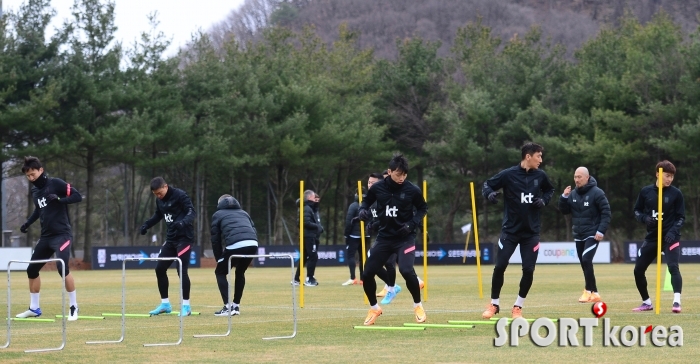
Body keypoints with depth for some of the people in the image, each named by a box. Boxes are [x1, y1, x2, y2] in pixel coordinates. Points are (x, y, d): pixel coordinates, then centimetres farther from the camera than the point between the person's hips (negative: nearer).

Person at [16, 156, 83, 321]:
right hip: (45, 236, 8)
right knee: (32, 269, 10)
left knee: (62, 267, -23)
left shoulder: (56, 183, -10)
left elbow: (78, 196, -14)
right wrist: (28, 223, 13)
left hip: (62, 235, -8)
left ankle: (73, 307, -11)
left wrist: (59, 199, -27)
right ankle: (34, 309, 23)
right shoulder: (34, 191, 12)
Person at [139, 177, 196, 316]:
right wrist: (147, 224, 7)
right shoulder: (159, 200, 7)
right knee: (159, 269, 8)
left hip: (184, 237, -8)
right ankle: (165, 304, 19)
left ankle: (186, 306, -3)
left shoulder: (179, 195, -14)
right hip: (171, 238, 8)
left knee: (181, 270, -12)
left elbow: (192, 212, -20)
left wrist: (183, 222, -39)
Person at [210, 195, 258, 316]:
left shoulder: (218, 215, 24)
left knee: (220, 272, 16)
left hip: (235, 246, -4)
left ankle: (227, 307, 3)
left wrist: (219, 259, 26)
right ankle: (236, 306, 26)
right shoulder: (243, 213, 35)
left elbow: (215, 240, 18)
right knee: (240, 272, 29)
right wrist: (250, 257, 26)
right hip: (252, 245, 4)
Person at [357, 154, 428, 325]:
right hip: (384, 237, 3)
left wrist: (413, 223, -11)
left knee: (406, 270, -24)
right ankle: (374, 308, 24)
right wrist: (363, 210, -11)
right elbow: (366, 201, 12)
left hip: (405, 238, -3)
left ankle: (417, 306, 1)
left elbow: (423, 208, 5)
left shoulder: (412, 190, -10)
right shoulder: (377, 188, -7)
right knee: (367, 274, -1)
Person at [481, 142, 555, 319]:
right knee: (500, 266, -4)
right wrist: (490, 193, -23)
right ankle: (494, 305, 14)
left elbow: (550, 190, 18)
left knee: (528, 270, -3)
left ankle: (518, 307, 14)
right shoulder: (508, 174, -11)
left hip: (531, 231, 2)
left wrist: (544, 200, -2)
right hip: (510, 230, -2)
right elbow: (487, 184, -1)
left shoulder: (540, 175, 0)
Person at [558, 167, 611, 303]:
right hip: (578, 235, 7)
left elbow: (606, 213, -10)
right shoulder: (573, 193, 7)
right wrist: (564, 197, -7)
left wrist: (601, 231, -18)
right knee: (584, 264, 7)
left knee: (586, 260, -21)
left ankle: (589, 290, -13)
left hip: (592, 234, -7)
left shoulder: (597, 193, -10)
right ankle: (594, 293, 15)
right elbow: (564, 210, 9)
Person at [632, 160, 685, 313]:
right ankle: (647, 302, 21)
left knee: (673, 267, -23)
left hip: (670, 237, -4)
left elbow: (681, 217, -2)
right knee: (638, 270, 4)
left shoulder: (676, 193, -4)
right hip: (651, 237, 4)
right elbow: (637, 211, 11)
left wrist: (673, 231, -18)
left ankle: (677, 302, -28)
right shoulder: (646, 192, 2)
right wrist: (645, 218, -11)